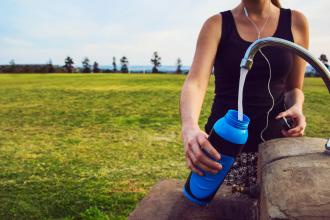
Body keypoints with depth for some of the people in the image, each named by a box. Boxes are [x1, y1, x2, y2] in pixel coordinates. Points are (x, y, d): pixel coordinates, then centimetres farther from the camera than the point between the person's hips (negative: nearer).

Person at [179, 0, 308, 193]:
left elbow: (293, 88, 14)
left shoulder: (296, 22, 4)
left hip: (275, 145, 2)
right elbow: (195, 83, -17)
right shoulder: (216, 25, -2)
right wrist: (190, 128, -37)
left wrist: (297, 107, -9)